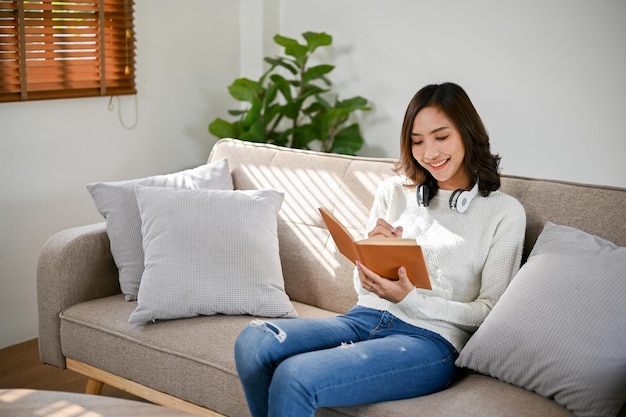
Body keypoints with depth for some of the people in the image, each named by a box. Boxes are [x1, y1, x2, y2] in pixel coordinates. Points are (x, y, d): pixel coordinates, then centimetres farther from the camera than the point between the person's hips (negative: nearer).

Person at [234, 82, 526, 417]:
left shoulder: (505, 212, 3)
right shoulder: (394, 191, 15)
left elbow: (489, 311, -1)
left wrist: (409, 300, -15)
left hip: (430, 340, -5)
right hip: (366, 318, 5)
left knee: (294, 377, -28)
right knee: (253, 342, -24)